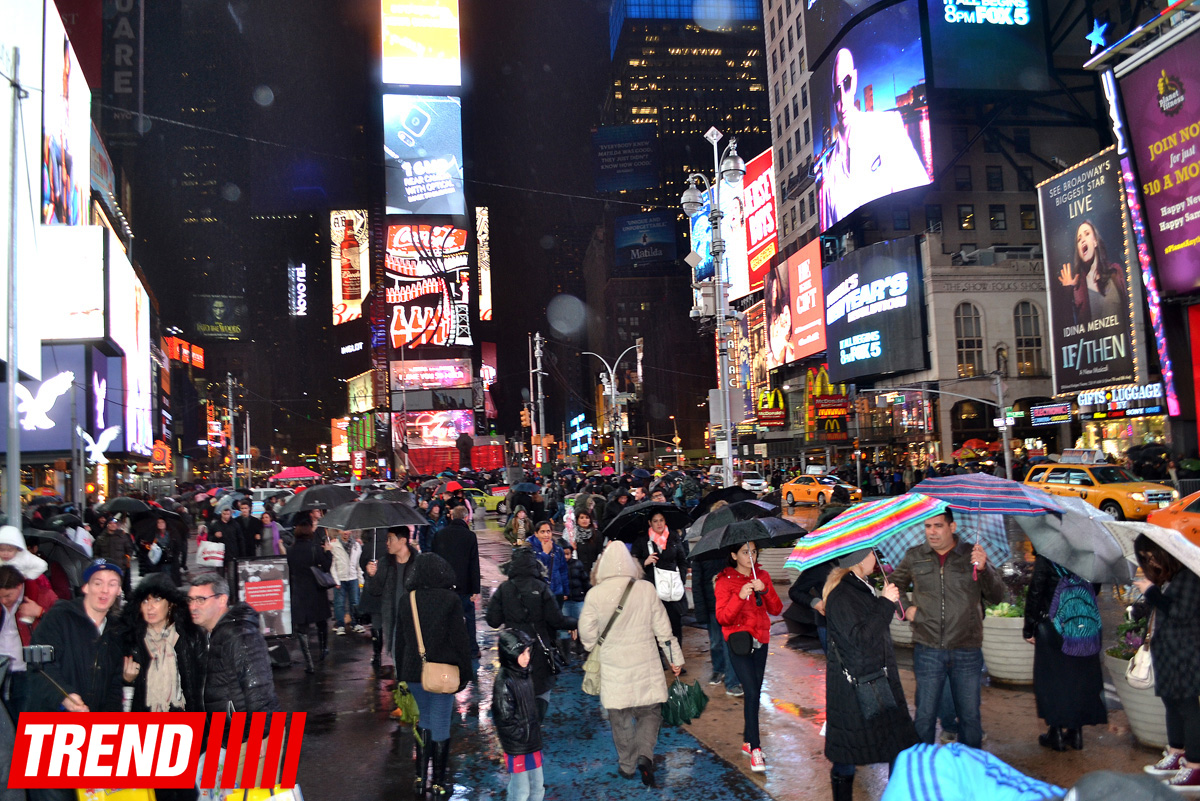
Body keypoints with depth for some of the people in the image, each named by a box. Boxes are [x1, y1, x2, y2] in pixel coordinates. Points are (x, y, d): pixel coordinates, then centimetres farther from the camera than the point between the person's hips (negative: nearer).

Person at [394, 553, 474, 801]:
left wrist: (401, 675, 15)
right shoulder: (450, 599, -10)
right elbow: (460, 638, -10)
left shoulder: (408, 601, 2)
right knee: (441, 725, 6)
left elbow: (400, 640, 7)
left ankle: (421, 778, 20)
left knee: (425, 722, 19)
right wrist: (465, 670, -1)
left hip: (414, 671, 4)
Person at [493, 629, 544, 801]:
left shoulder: (524, 675, 4)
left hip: (533, 743, 8)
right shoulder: (504, 682, -21)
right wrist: (522, 735, -13)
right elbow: (505, 719, -20)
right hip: (517, 748, -8)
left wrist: (536, 734, 12)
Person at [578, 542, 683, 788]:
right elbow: (662, 628, -1)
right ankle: (645, 755, -7)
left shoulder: (595, 595, -11)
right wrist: (675, 657, 10)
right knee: (650, 712, 13)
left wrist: (596, 649, 18)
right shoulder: (646, 589, -7)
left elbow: (587, 634, -3)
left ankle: (627, 765, 24)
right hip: (646, 666, 0)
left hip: (613, 667, 0)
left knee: (620, 717, 15)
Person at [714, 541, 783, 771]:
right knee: (752, 692, -12)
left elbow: (776, 610, 2)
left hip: (760, 641, 5)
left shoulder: (763, 576, 7)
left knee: (754, 691, 10)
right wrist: (740, 597, -27)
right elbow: (722, 618, -14)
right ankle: (755, 749, -7)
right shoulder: (724, 581, -6)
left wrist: (765, 590, -16)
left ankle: (748, 740, 24)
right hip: (739, 641, -5)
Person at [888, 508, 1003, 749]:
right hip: (927, 650, 1)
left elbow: (997, 597, -4)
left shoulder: (972, 555, 1)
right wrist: (904, 610, 2)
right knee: (925, 715, 7)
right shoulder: (914, 557, 6)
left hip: (967, 651, 0)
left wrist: (983, 569, -20)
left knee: (970, 715, 9)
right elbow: (892, 589, 19)